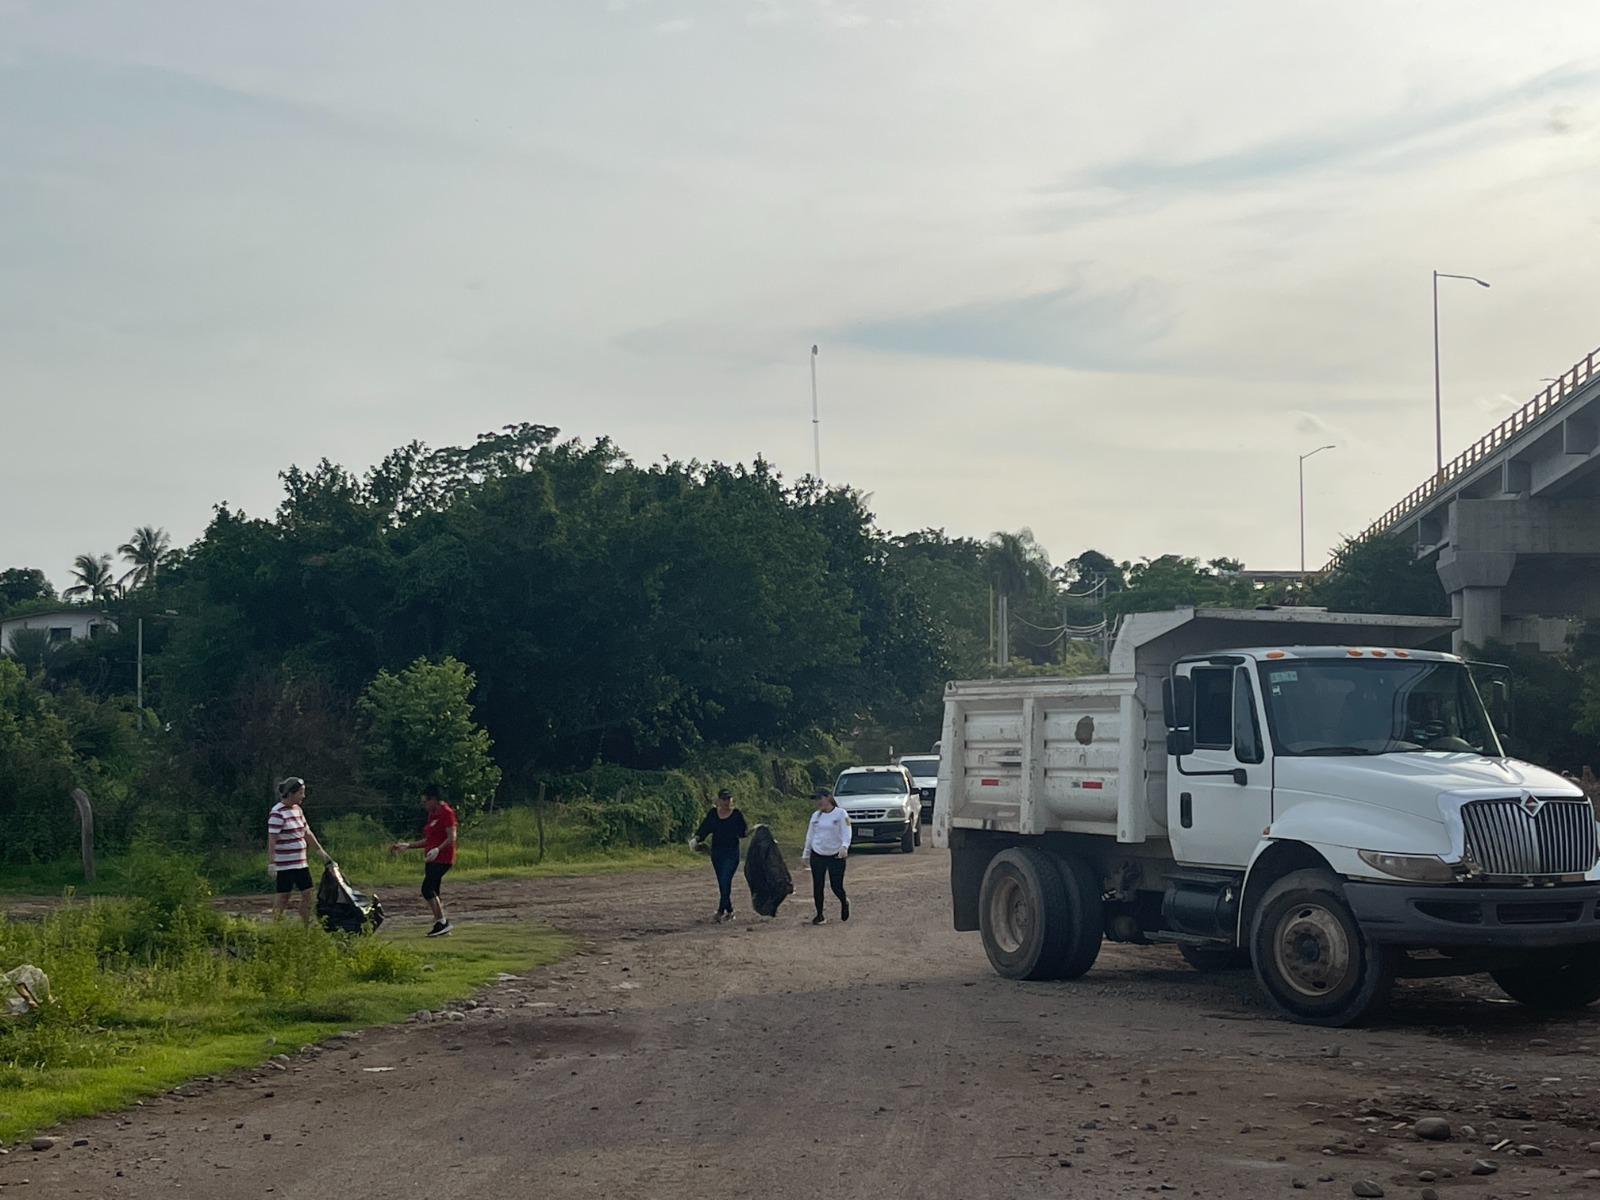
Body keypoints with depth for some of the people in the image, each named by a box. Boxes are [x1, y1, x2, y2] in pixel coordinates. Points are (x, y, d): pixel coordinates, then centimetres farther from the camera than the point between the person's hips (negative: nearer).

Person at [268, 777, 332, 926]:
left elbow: (307, 832, 21)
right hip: (284, 865, -8)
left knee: (307, 894, 8)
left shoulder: (298, 809, 11)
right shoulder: (277, 813, -16)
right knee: (282, 897, -3)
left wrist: (321, 851, 22)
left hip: (301, 863, 8)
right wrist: (271, 864, -23)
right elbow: (271, 840, -19)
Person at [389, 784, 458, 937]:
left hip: (442, 858, -10)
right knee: (433, 892, 5)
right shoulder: (432, 815, 19)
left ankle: (442, 922, -15)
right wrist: (406, 845, 21)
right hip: (431, 859, 10)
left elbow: (452, 838, -17)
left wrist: (437, 849, -31)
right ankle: (441, 924, 8)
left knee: (427, 889, -18)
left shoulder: (446, 813, -9)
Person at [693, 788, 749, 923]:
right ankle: (729, 911, 20)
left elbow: (743, 832, -1)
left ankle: (721, 912, -14)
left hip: (731, 852, -4)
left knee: (725, 881, -14)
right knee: (722, 883, 9)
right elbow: (704, 830, 5)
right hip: (716, 852, 4)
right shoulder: (712, 814, 6)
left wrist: (750, 831, -20)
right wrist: (696, 839, -11)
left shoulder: (737, 814, -2)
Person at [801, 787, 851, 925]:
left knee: (836, 886, -3)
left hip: (836, 856, -4)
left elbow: (846, 832, -15)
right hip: (817, 856, 4)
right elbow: (810, 835, 17)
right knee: (817, 886, 1)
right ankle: (819, 915, 14)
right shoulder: (815, 816, 9)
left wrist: (844, 847, -32)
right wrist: (805, 854, 17)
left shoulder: (840, 813, -6)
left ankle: (844, 903, 30)